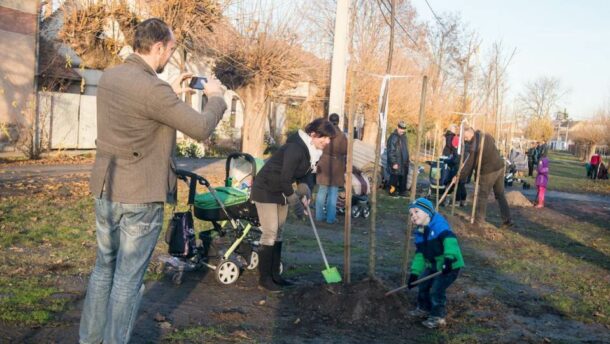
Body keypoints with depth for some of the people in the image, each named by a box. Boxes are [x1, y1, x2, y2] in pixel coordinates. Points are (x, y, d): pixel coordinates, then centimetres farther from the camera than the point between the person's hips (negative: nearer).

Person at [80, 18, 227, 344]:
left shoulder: (109, 77, 4)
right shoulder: (153, 89, -21)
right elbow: (201, 129, -16)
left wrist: (171, 92, 17)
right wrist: (216, 97, 1)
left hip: (105, 190, 8)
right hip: (141, 197, -8)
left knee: (104, 266, 20)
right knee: (128, 278, 4)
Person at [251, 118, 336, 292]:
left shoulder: (312, 150, -1)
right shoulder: (296, 148, -29)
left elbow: (303, 174, 7)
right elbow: (285, 179, -27)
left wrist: (305, 194, -9)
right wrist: (296, 203, -19)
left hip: (281, 191, 9)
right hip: (265, 190, -9)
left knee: (278, 232, 11)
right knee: (270, 233, -9)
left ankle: (274, 275, 20)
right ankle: (264, 279, -1)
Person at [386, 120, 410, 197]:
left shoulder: (404, 136, 11)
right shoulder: (393, 137, -17)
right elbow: (391, 152, -19)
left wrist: (407, 160, 19)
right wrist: (394, 163, -21)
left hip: (404, 162, 9)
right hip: (396, 162, -8)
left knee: (403, 177, 14)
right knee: (395, 177, -1)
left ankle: (402, 191, 25)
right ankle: (392, 191, 11)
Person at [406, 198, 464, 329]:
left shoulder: (438, 224, -23)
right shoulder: (419, 233, 5)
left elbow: (449, 239, -39)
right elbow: (419, 254, 11)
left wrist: (449, 258, -51)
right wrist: (414, 272, 6)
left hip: (450, 265, -9)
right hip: (433, 265, 9)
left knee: (436, 290, -11)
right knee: (422, 285, 17)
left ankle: (438, 317, 7)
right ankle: (424, 309, 39)